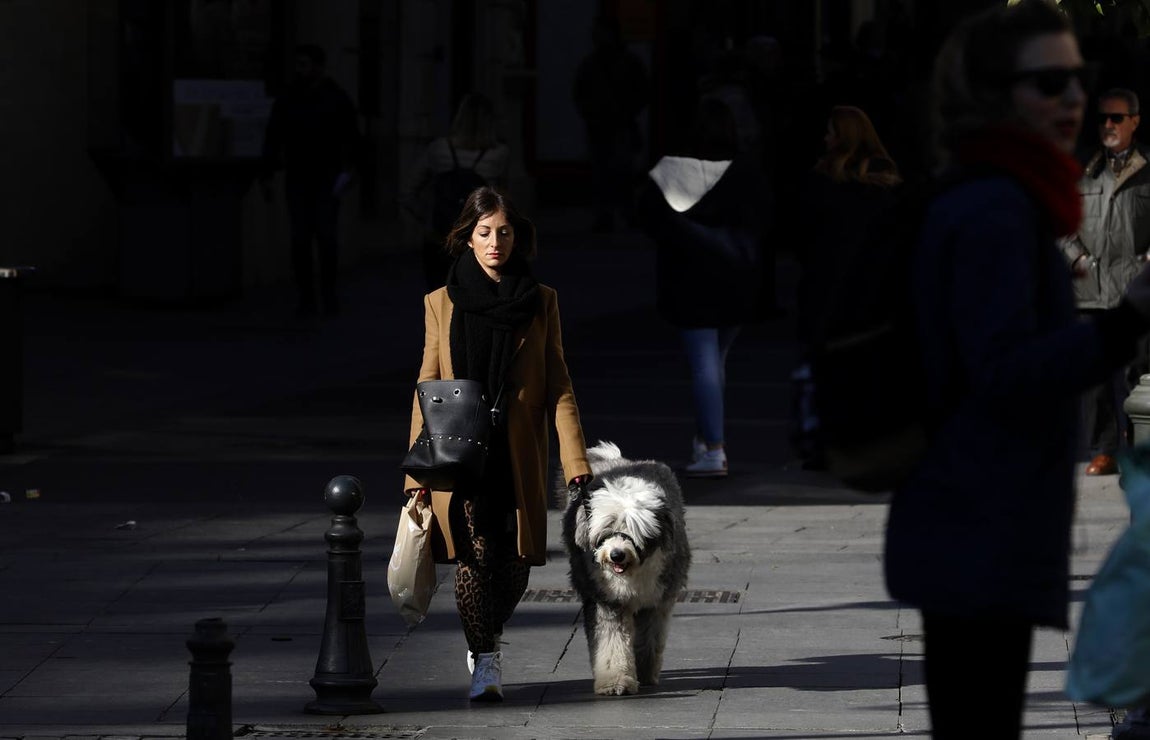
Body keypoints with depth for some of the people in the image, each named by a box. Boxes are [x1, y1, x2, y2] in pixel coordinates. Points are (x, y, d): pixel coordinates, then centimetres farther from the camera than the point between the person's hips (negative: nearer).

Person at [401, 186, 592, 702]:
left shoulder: (540, 302, 7)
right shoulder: (442, 304, 5)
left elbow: (558, 387, 4)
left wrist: (575, 459, -7)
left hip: (519, 460, 1)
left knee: (514, 567, 3)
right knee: (474, 557, -16)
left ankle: (485, 642, 31)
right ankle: (485, 664, -9)